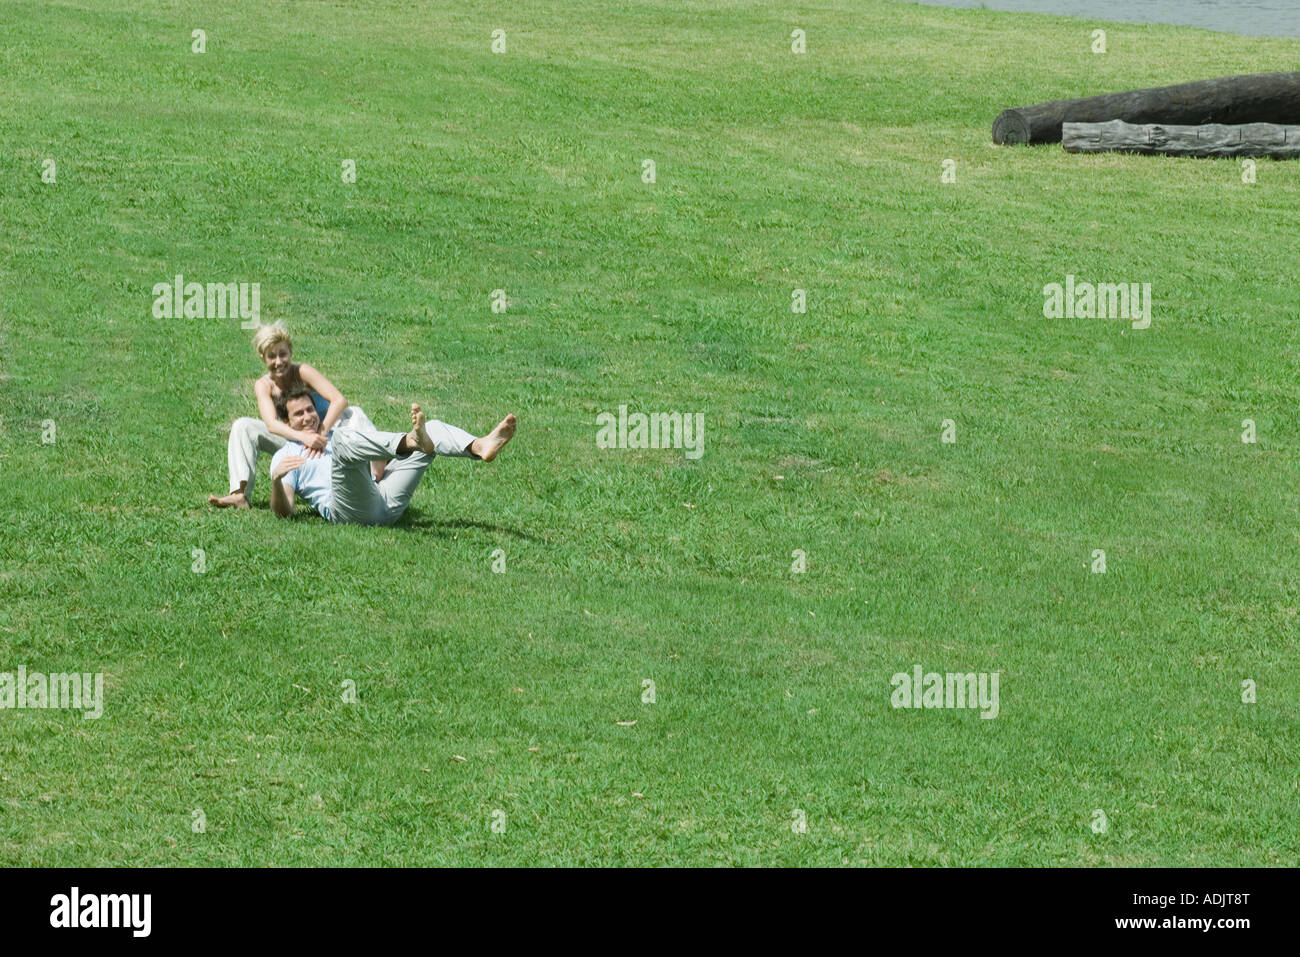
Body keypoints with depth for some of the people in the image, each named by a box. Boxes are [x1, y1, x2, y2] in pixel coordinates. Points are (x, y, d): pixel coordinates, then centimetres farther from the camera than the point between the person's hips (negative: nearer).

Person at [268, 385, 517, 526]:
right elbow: (284, 512, 3)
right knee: (344, 437, -28)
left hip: (386, 504, 6)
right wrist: (276, 478, -16)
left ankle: (481, 447, -32)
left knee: (433, 429, 0)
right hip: (351, 511, -6)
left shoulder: (331, 437, 38)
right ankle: (411, 441, -51)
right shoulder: (285, 456, 19)